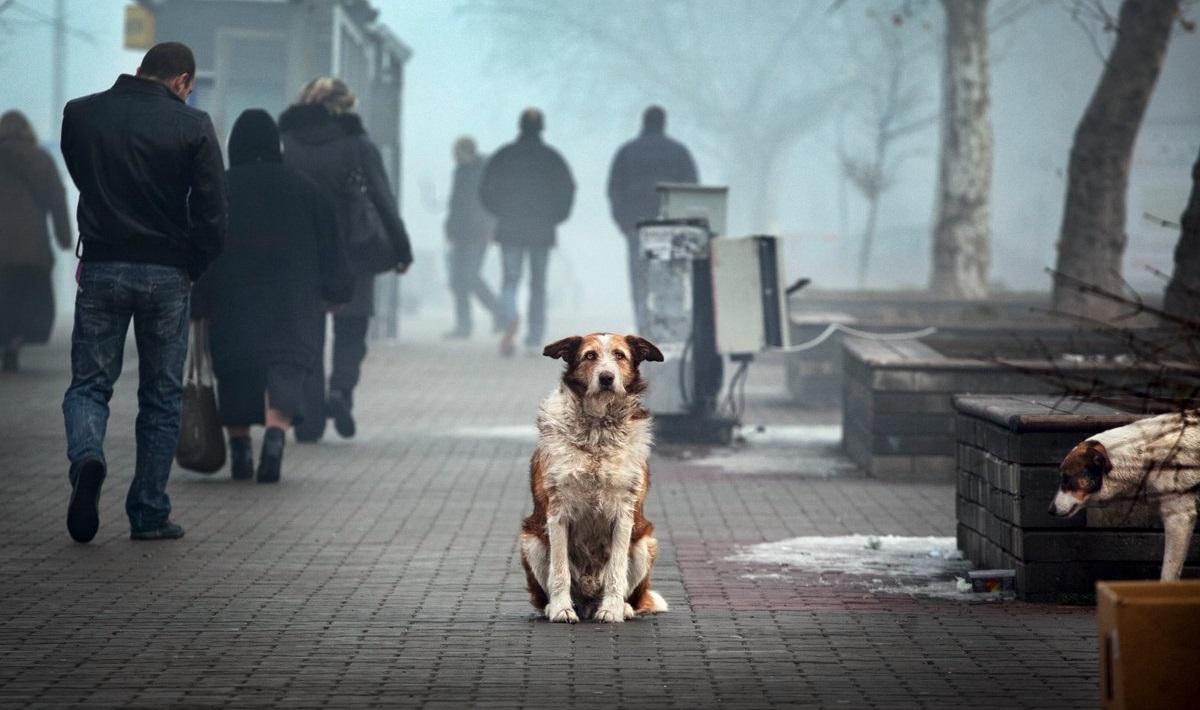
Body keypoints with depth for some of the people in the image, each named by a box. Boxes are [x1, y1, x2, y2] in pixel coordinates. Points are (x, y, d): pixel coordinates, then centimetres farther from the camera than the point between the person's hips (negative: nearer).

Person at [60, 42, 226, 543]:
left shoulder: (79, 115, 2)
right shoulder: (192, 126, -7)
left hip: (100, 270, 1)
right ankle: (149, 515, 10)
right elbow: (212, 215, -10)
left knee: (88, 384, 10)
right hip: (167, 276, -1)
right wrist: (192, 270, 5)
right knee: (161, 398, 11)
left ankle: (87, 458, -21)